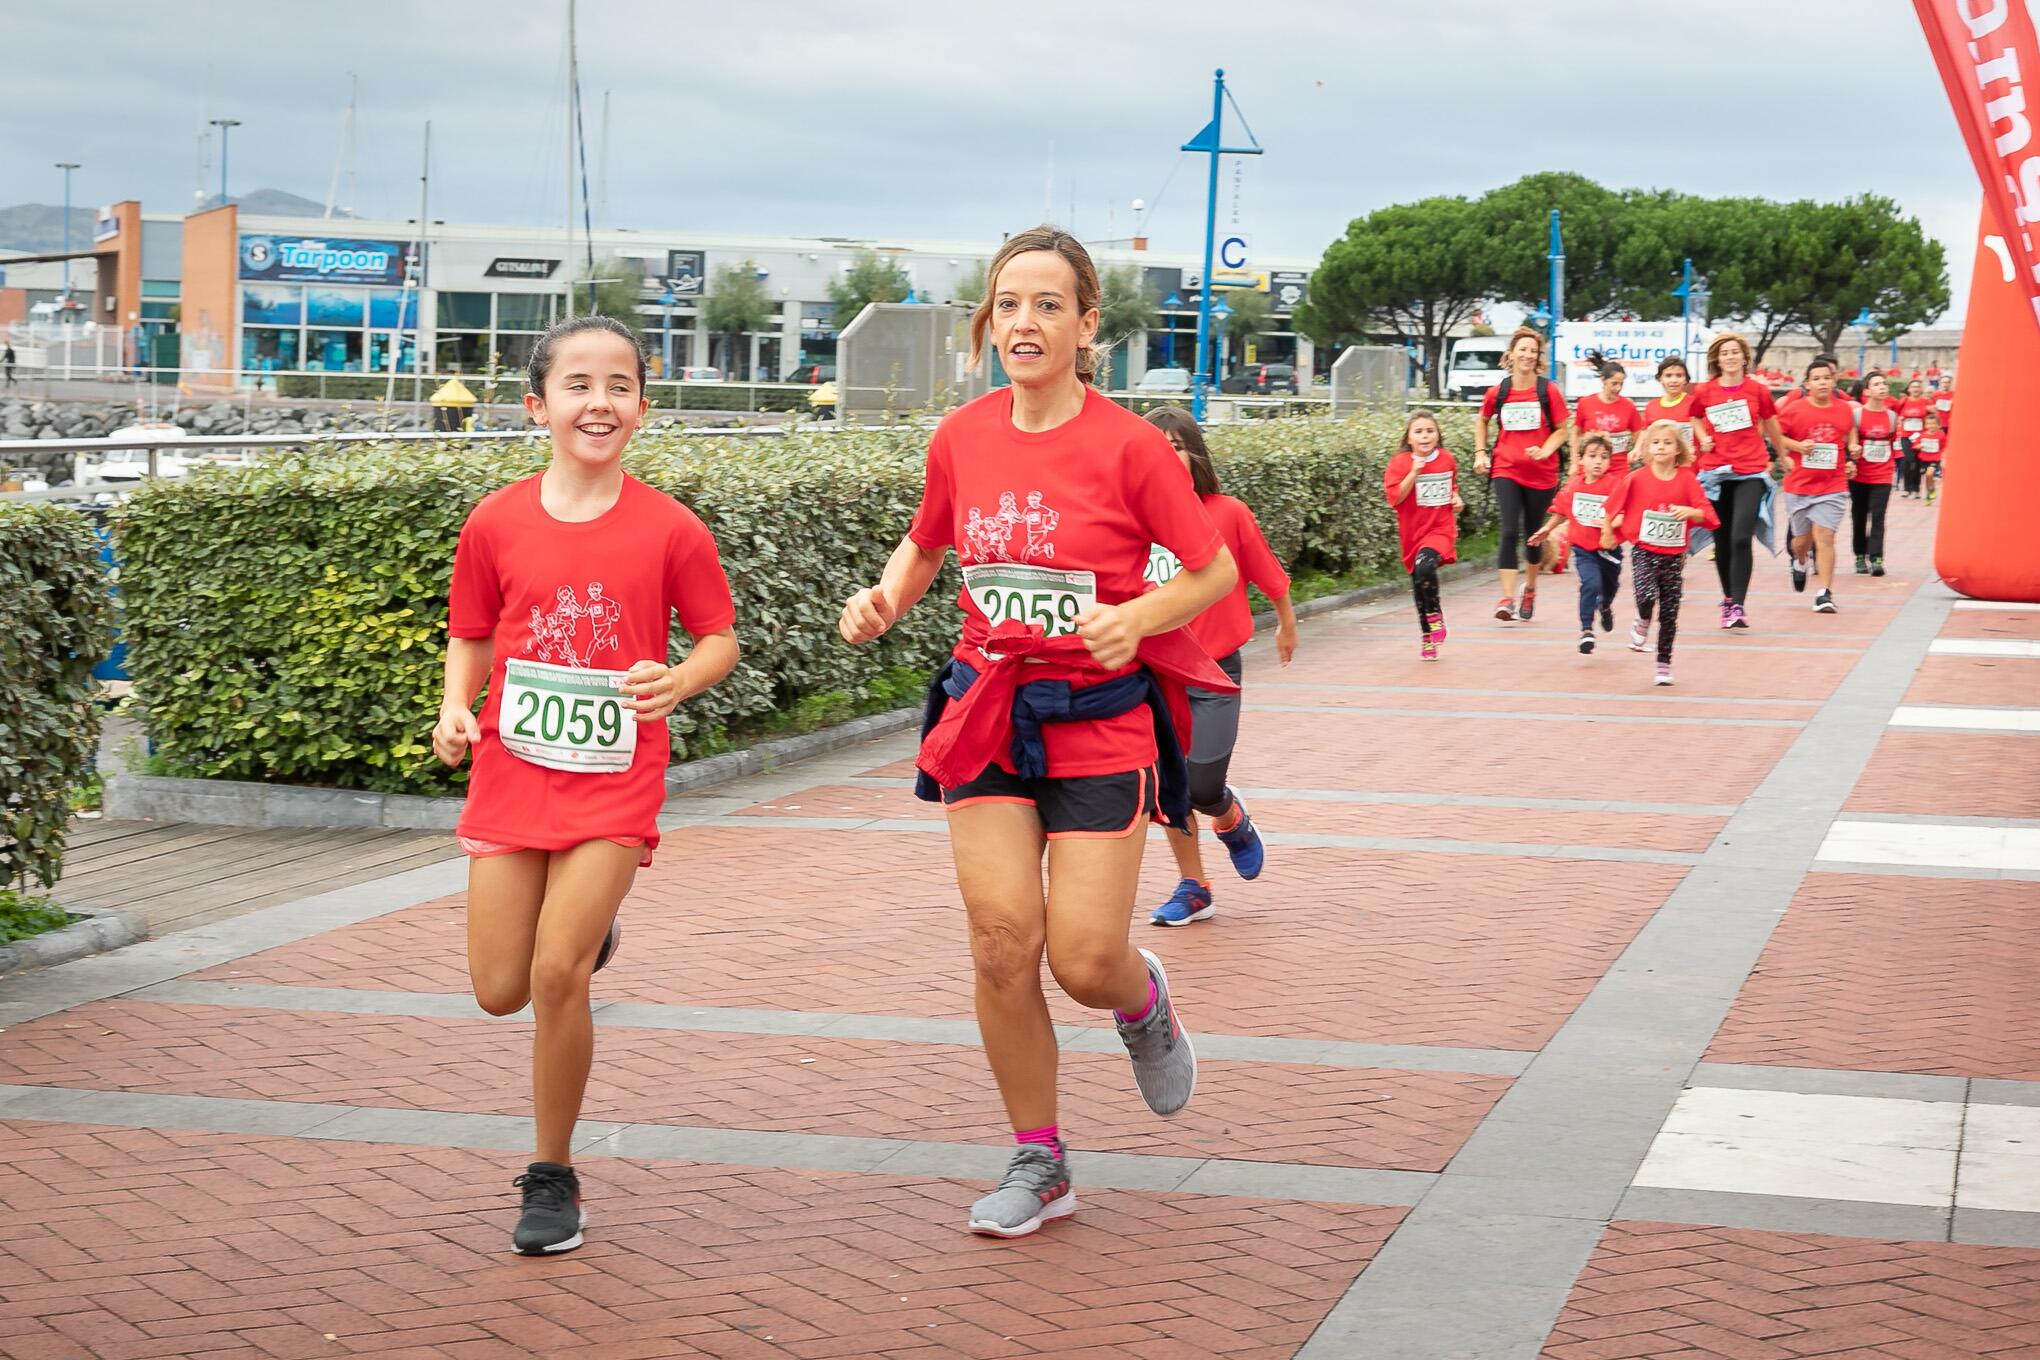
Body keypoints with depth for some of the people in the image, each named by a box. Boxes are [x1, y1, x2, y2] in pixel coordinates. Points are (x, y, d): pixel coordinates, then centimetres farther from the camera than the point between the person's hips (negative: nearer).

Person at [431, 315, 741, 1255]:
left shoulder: (669, 529, -6)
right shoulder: (496, 524, -1)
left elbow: (719, 638, 3)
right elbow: (470, 637, 10)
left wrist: (677, 681, -17)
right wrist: (455, 709, -9)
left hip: (615, 780, -3)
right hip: (511, 768, 3)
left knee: (558, 974, -14)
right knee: (500, 991, 3)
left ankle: (553, 1179, 6)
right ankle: (585, 932, 40)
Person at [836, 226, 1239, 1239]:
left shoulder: (1127, 445, -12)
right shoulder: (960, 438, 0)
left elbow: (1214, 570, -3)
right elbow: (924, 545, 18)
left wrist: (1137, 618, -20)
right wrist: (884, 601, -2)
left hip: (1101, 718, -3)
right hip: (987, 709, 3)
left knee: (1084, 961, -6)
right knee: (1002, 941, -5)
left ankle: (1144, 1005, 34)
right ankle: (1037, 1164, 13)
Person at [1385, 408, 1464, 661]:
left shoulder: (1447, 459, 3)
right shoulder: (1400, 462, -7)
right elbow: (1395, 497, -17)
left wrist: (1456, 499, 4)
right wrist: (1414, 472, -24)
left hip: (1441, 529, -1)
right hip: (1413, 533, 1)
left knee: (1425, 566, -30)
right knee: (1418, 584, 9)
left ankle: (1435, 614, -5)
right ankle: (1428, 640, 25)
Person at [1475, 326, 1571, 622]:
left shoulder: (1548, 391, -4)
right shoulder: (1497, 392, 1)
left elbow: (1563, 429, 2)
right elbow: (1482, 422, 19)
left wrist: (1545, 451, -14)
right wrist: (1480, 453, 8)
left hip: (1541, 473, 0)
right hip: (1506, 470, 0)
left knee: (1533, 533, 13)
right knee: (1509, 532, -14)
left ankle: (1530, 589, 36)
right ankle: (1507, 599, -18)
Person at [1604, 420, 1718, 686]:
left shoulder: (1687, 480, -3)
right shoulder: (1637, 478, -4)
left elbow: (1708, 514, -6)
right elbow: (1612, 507, 7)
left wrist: (1690, 512, -23)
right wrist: (1608, 532, 10)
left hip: (1674, 556, 1)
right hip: (1644, 552, -1)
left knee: (1669, 613, 5)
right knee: (1647, 597, -25)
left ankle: (1664, 665, 19)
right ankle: (1641, 624, 10)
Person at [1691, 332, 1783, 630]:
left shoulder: (1758, 390, 0)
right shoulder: (1703, 392, 2)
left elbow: (1771, 426, 15)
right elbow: (1696, 419, 23)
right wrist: (1703, 438, 3)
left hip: (1751, 473, -2)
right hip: (1716, 472, 2)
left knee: (1742, 538, -16)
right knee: (1722, 541, 9)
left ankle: (1738, 605, -15)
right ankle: (1728, 598, 27)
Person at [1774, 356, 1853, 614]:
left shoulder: (1845, 410, 4)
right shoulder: (1794, 410, -5)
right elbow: (1775, 435, 0)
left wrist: (1851, 456, 12)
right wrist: (1797, 446, -13)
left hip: (1833, 487, 0)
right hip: (1798, 486, 0)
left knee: (1824, 537, -11)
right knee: (1802, 537, 13)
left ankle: (1824, 593, -10)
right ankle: (1798, 561, 49)